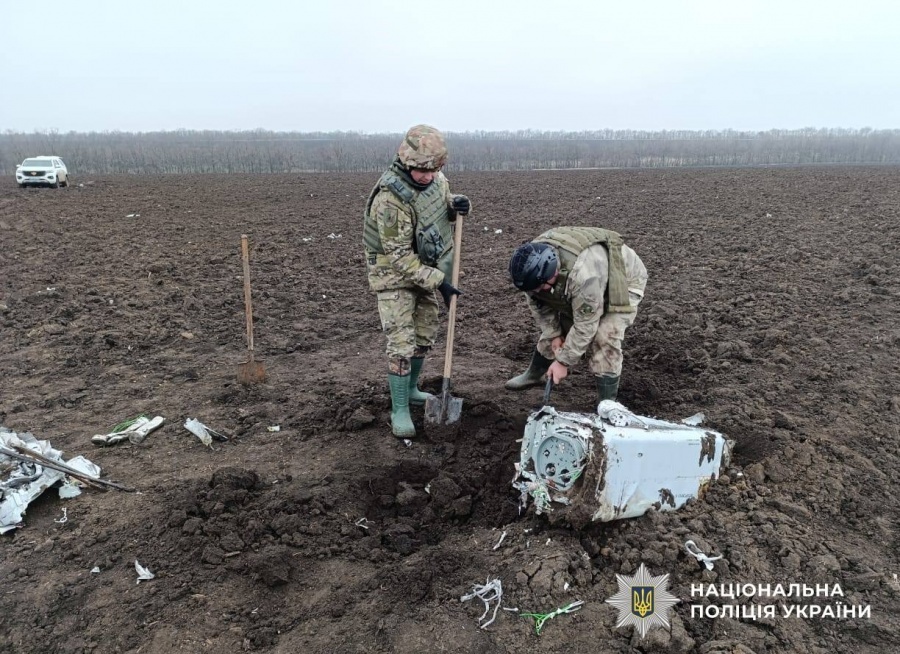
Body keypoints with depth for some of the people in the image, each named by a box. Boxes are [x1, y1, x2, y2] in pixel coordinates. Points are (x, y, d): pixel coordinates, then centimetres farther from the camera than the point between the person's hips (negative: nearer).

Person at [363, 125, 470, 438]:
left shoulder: (434, 178, -8)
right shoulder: (390, 198, -31)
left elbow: (443, 199, 14)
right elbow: (400, 257, -28)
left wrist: (456, 204, -12)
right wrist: (439, 282, -26)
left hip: (424, 269, 8)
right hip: (395, 274, -7)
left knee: (425, 333, 15)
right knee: (402, 342, -9)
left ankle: (410, 390, 34)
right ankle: (400, 411, 4)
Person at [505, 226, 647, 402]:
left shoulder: (583, 274, -47)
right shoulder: (534, 261, -25)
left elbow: (584, 326, -36)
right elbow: (538, 302, -7)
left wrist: (563, 362, -27)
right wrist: (554, 334, -10)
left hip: (623, 281, -7)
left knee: (604, 339, -23)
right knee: (555, 327, 9)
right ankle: (533, 374, 32)